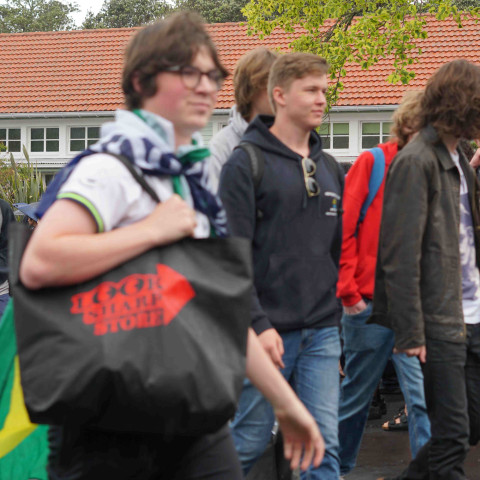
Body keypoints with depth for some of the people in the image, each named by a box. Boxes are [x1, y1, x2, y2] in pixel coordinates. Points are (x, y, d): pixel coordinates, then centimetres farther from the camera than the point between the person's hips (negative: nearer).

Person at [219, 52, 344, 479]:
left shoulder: (330, 168, 14)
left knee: (324, 444, 2)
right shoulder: (246, 164, -6)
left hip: (322, 332, 5)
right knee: (250, 441, 3)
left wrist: (337, 312, 14)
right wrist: (258, 324, -18)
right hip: (269, 331, -5)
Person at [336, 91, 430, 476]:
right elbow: (342, 230, -6)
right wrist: (348, 291, -10)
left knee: (424, 396, -5)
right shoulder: (373, 163, -3)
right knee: (356, 395, 10)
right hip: (371, 303, -3)